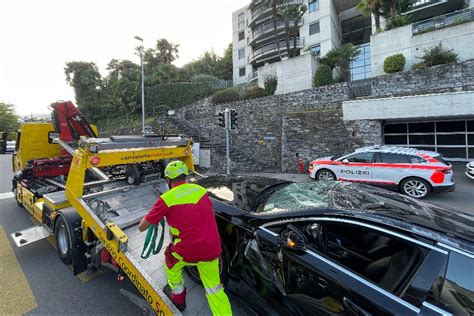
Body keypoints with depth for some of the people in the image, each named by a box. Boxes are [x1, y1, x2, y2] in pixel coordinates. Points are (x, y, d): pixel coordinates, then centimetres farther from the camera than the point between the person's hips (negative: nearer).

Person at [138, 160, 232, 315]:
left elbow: (142, 227, 0)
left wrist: (148, 215, 22)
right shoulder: (201, 190, 2)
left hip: (188, 250, -3)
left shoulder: (166, 199, -10)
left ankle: (177, 297, 49)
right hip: (212, 248, 3)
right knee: (214, 288, 22)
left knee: (171, 261, 31)